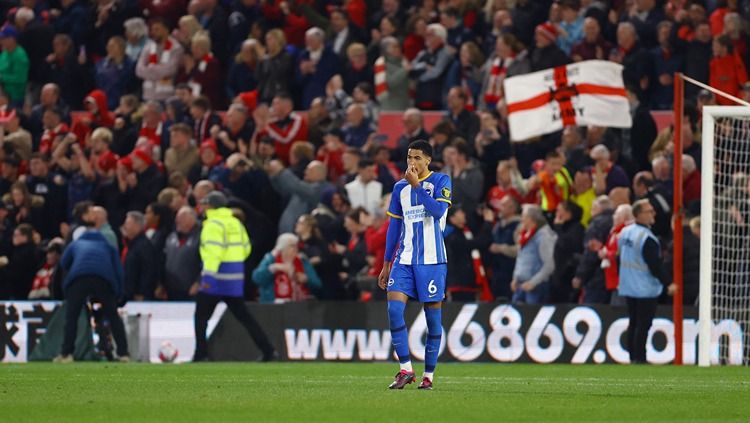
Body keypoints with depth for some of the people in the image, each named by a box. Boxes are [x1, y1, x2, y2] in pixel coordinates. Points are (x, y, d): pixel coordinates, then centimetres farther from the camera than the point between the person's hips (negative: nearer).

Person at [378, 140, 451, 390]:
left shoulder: (440, 181, -1)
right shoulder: (400, 187, 12)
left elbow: (438, 211, -18)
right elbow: (394, 226, 16)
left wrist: (416, 185, -18)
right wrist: (387, 264, 15)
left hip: (432, 259, -4)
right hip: (404, 259, 4)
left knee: (433, 316, -1)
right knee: (394, 308, -13)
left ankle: (429, 375, 8)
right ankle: (406, 369, -8)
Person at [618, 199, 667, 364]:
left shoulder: (625, 232, 7)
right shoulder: (647, 239, -20)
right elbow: (655, 265, -20)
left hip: (628, 287, 8)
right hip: (646, 289, -8)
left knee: (633, 322, 14)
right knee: (643, 324, -5)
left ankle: (633, 357, 18)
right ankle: (639, 358, -6)